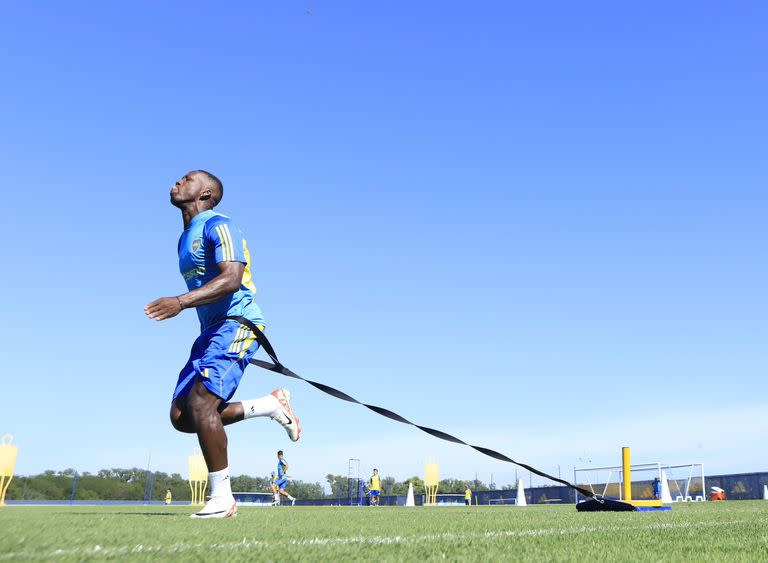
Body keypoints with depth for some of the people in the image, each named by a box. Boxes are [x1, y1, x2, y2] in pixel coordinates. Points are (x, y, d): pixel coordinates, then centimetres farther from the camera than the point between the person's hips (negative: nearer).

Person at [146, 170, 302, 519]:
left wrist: (181, 302, -32)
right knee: (181, 416, -2)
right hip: (211, 331, 9)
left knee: (200, 402, -22)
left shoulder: (217, 225, -7)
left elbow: (232, 279, -22)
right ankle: (272, 406, 8)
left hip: (236, 323, -9)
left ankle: (222, 497, -11)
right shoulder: (185, 239, 22)